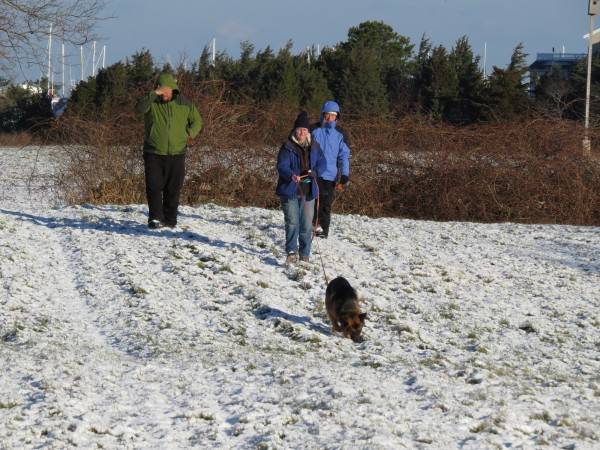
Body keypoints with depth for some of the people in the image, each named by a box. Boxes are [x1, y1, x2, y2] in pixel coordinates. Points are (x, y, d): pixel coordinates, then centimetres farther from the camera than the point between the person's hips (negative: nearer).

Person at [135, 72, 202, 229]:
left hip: (177, 153, 1)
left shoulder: (185, 104, 4)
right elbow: (139, 108, -21)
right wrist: (153, 94, -29)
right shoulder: (152, 102, 0)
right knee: (154, 187, -9)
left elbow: (197, 121, 14)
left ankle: (170, 219, 15)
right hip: (153, 153, -1)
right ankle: (155, 218, -9)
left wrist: (190, 133, -4)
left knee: (173, 189, 6)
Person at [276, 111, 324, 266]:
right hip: (290, 191, -4)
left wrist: (313, 172, -2)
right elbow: (282, 166, -14)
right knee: (292, 223, -10)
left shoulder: (314, 147, 8)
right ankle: (291, 253, -8)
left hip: (308, 191, 4)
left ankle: (305, 255, 15)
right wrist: (292, 175, -34)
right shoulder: (287, 147, -6)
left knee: (307, 225, 7)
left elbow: (321, 163, 19)